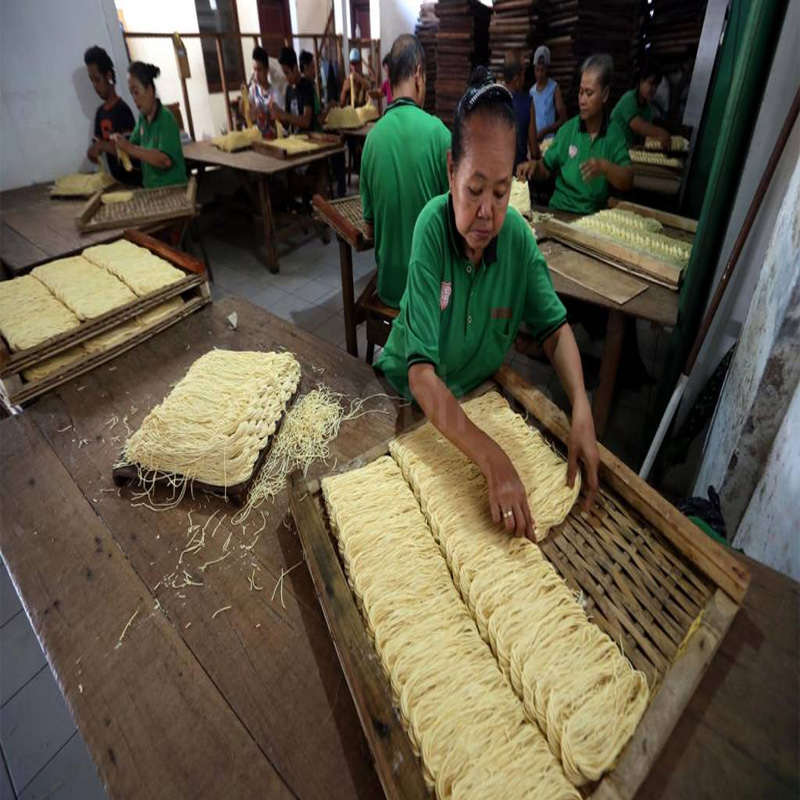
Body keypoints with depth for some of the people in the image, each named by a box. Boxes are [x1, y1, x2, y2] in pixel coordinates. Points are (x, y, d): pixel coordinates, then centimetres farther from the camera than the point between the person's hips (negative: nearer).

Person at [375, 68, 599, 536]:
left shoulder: (518, 236, -17)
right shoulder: (433, 227, -27)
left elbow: (555, 327, -5)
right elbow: (422, 373, -34)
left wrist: (582, 410, -24)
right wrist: (492, 458, -46)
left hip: (478, 391, 3)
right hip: (409, 392, -2)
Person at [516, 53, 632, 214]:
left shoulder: (615, 135, 3)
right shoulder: (567, 130, 8)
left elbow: (627, 183, -4)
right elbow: (547, 169, 15)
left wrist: (605, 167, -20)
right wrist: (535, 166, -5)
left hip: (595, 216, -1)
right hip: (559, 211, 2)